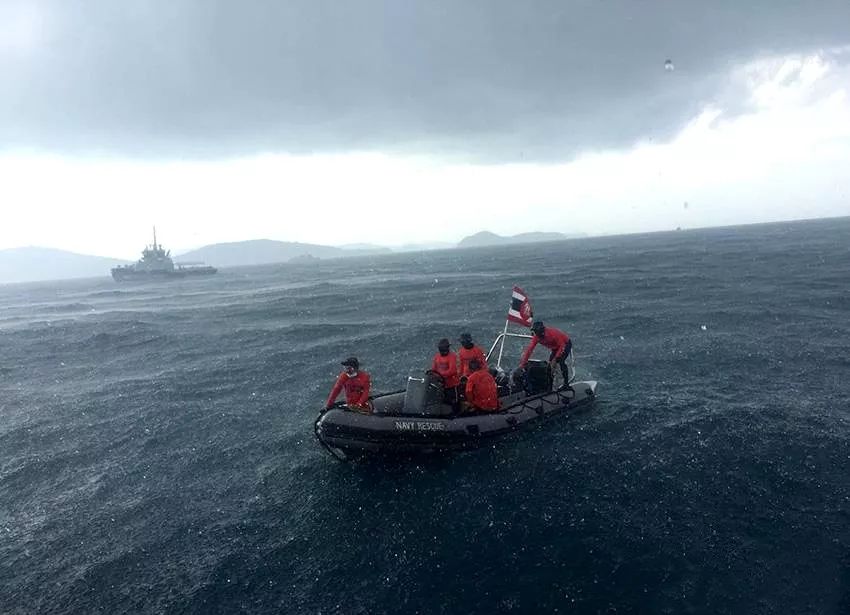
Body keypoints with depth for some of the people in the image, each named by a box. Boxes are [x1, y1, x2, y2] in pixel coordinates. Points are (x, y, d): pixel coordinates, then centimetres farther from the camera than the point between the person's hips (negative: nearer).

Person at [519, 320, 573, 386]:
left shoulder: (552, 332, -36)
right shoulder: (536, 337, -18)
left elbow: (562, 346, -32)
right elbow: (529, 349, -20)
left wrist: (555, 358, -34)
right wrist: (522, 363, -25)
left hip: (566, 344, -7)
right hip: (555, 347, 7)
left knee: (561, 362, -23)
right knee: (550, 363, -6)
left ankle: (566, 383, -15)